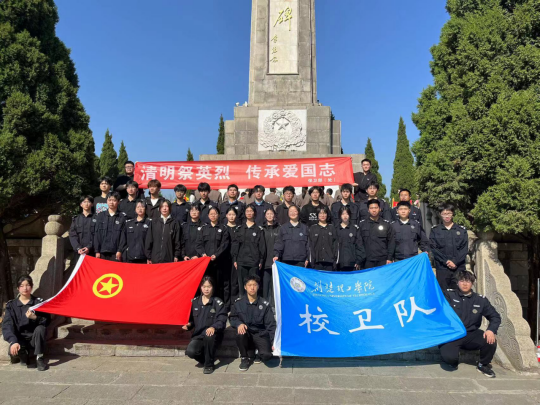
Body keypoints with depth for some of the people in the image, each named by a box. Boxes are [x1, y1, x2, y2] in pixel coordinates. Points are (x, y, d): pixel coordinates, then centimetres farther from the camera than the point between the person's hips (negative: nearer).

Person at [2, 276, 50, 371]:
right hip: (20, 339, 0)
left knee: (40, 328, -32)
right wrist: (13, 341, -26)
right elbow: (7, 325, -10)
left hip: (35, 338, 0)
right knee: (12, 351, -32)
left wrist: (35, 317, -26)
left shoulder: (38, 302, 1)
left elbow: (47, 320, -4)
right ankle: (23, 355, 6)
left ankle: (39, 358, -17)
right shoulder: (11, 305, 1)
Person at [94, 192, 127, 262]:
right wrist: (97, 251, 0)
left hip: (115, 252, -2)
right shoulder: (100, 216, 10)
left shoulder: (122, 217, 4)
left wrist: (120, 251, -8)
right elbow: (96, 234, 7)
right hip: (102, 251, 2)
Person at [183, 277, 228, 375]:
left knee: (209, 336, -38)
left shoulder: (217, 302, -4)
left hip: (213, 334, -3)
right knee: (190, 351, -26)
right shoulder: (195, 302, 8)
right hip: (198, 335, 3)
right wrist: (188, 325, -5)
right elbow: (191, 319, 17)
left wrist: (213, 327, -33)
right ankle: (205, 358, 11)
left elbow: (222, 320, -13)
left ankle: (209, 364, -12)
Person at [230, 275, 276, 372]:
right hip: (246, 333, 1)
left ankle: (259, 354, 13)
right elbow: (232, 318, 7)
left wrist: (273, 342, -5)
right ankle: (245, 357, -5)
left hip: (260, 334, 0)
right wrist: (239, 324, -16)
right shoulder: (239, 303, -1)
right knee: (240, 334, -35)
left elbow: (271, 325, 1)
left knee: (267, 355, -26)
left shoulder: (264, 304, -2)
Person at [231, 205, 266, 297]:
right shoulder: (240, 228, 12)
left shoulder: (259, 229, 5)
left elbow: (262, 245, 3)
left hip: (254, 262, -2)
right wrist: (234, 259, 4)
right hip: (242, 261, 2)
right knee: (242, 284, 4)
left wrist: (261, 260, -3)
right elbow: (235, 244, 10)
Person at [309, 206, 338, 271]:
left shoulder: (332, 228, 12)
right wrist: (312, 260, -4)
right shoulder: (313, 228, 9)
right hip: (317, 261, -1)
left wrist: (335, 258, -1)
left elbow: (335, 244, 9)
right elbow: (311, 245, 4)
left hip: (329, 261, 1)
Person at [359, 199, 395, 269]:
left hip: (383, 260, 0)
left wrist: (389, 258, -1)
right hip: (368, 261, 0)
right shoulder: (362, 224, 6)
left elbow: (391, 242, 5)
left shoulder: (386, 224, 5)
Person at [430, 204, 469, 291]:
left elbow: (464, 249, 3)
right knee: (443, 292, -1)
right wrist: (446, 261, -10)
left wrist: (455, 261, -10)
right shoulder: (435, 230, 8)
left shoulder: (462, 230, 10)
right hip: (442, 268, -1)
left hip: (459, 267, 1)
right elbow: (434, 248, 0)